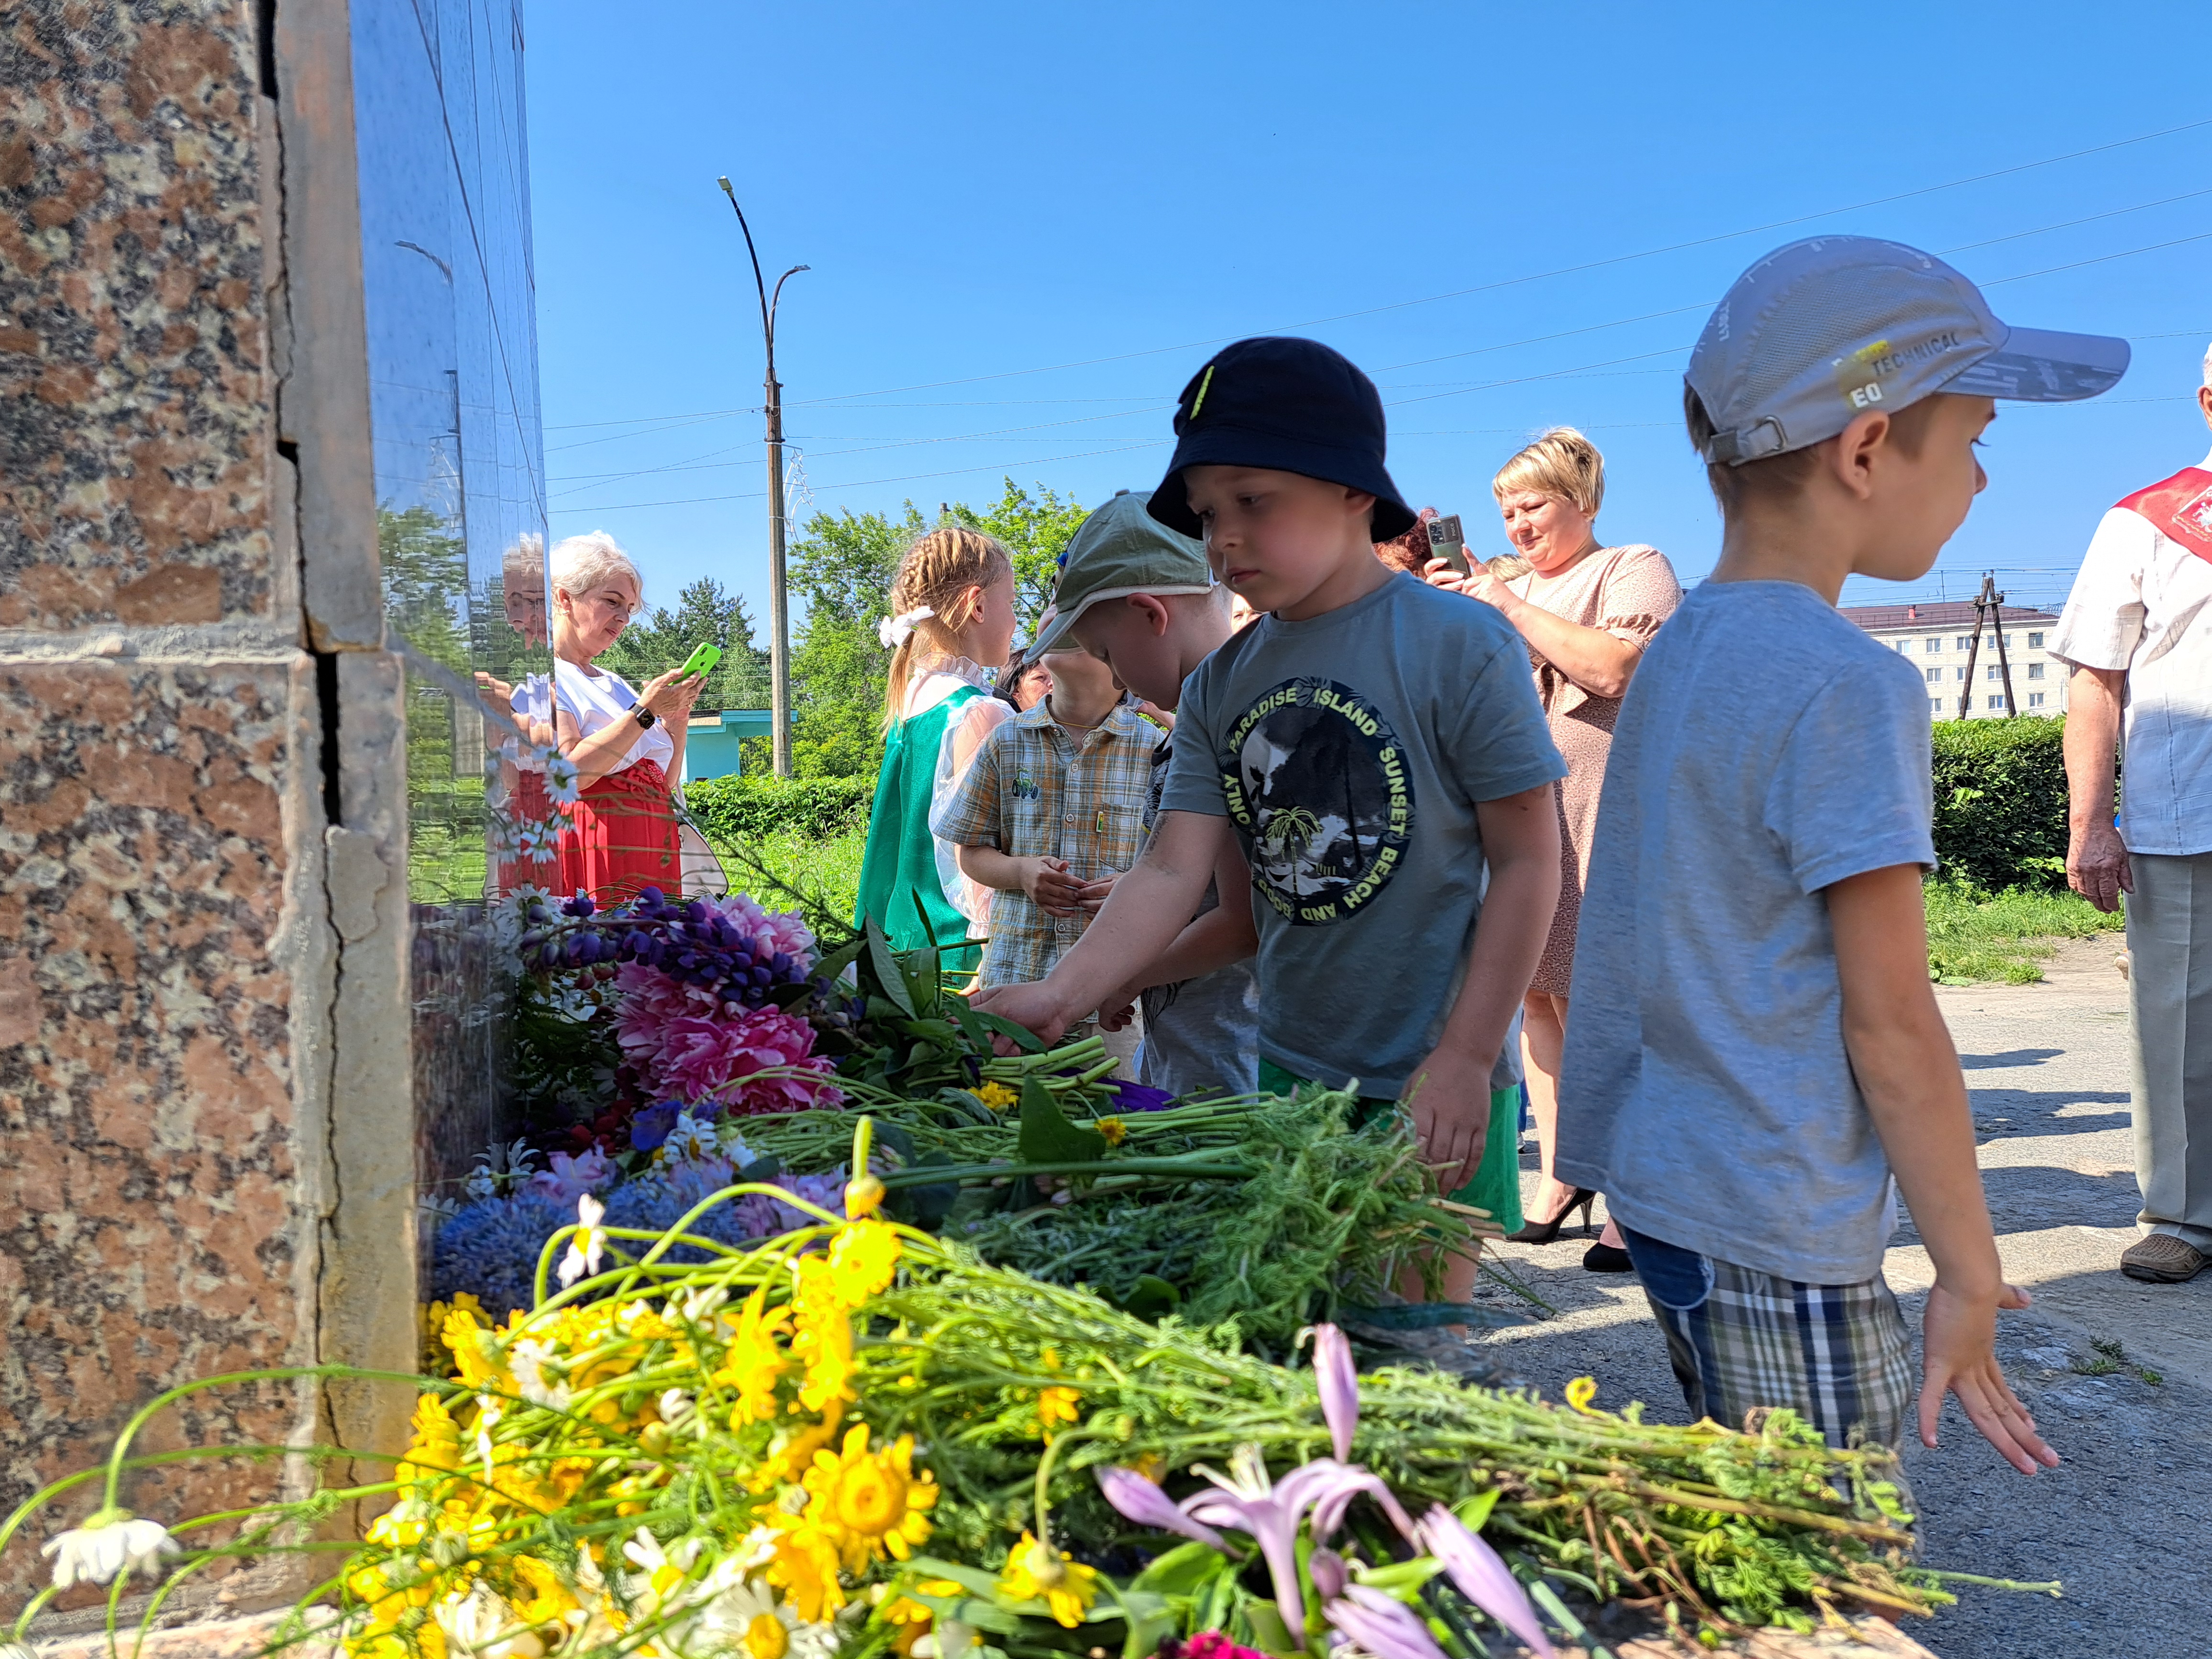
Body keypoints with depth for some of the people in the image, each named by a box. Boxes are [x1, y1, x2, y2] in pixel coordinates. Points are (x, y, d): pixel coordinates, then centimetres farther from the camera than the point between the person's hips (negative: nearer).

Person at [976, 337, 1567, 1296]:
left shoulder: (1459, 645, -12)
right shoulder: (1221, 685, 4)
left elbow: (1528, 863, -10)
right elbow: (1174, 870, -1)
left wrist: (1466, 1056, -14)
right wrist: (1059, 995, -16)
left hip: (1429, 1078, -5)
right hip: (1286, 1067, 5)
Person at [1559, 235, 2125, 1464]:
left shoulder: (1679, 648, 8)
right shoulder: (1850, 687, -18)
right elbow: (1890, 1024, -16)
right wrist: (1972, 1275, -7)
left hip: (1661, 1181, 9)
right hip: (1776, 1237, -9)